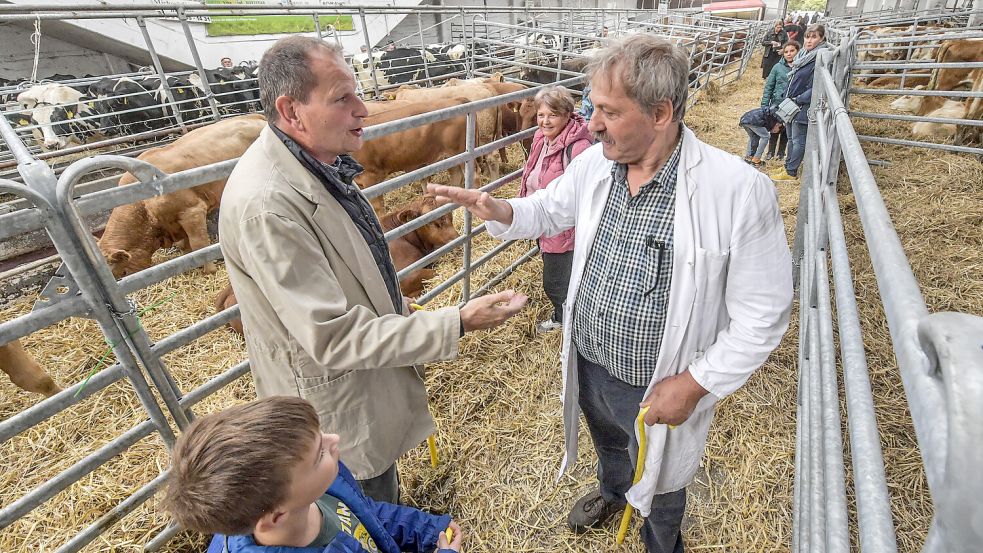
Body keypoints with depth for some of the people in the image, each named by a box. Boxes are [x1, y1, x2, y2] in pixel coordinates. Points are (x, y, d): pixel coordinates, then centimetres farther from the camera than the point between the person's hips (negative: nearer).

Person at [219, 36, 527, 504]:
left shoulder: (320, 163, -3)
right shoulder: (265, 204, -33)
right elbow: (334, 337, -31)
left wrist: (397, 309, 18)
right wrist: (458, 323, -31)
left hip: (371, 373, 9)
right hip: (339, 404, -8)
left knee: (384, 483, 32)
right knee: (372, 500, 19)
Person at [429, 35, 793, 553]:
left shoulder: (740, 190, -27)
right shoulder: (593, 164, -10)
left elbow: (762, 316, -19)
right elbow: (547, 209, 7)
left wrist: (695, 384, -20)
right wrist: (501, 211, -14)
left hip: (657, 389, -4)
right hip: (588, 367, 5)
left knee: (658, 485, 26)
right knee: (607, 444, 36)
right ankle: (612, 491, 71)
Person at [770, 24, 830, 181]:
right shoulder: (803, 55, 10)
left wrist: (798, 100, -19)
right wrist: (786, 97, 12)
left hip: (803, 108, -9)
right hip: (790, 105, 9)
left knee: (798, 140, 0)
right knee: (791, 138, 18)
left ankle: (791, 172, 6)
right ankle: (788, 166, 30)